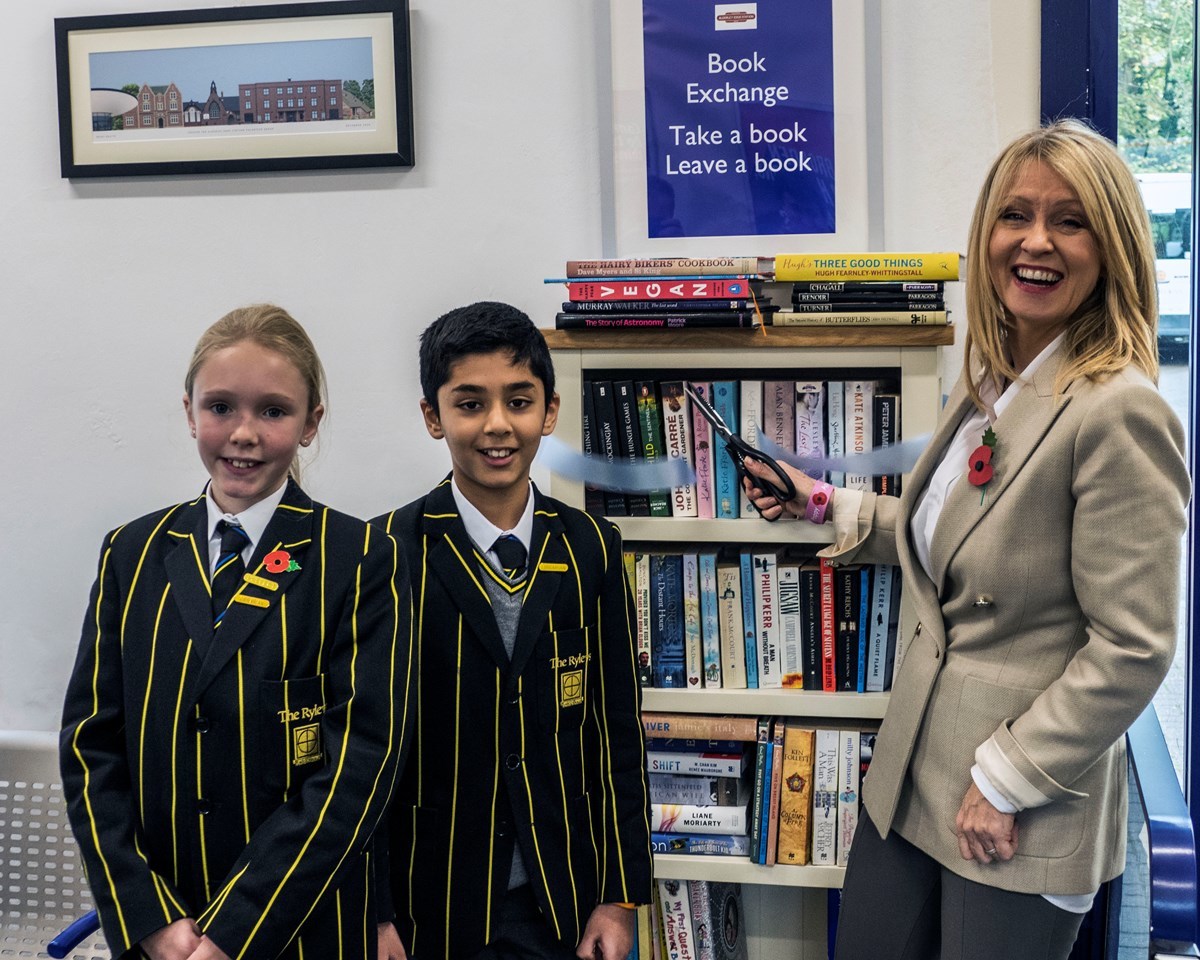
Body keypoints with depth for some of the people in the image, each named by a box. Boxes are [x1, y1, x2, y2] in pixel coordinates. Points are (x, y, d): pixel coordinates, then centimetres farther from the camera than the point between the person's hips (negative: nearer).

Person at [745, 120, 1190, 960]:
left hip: (1022, 821, -8)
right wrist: (828, 507, 12)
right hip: (912, 766, 8)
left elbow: (1133, 650, -21)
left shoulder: (1120, 414, -21)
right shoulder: (990, 383, 6)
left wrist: (1007, 781, -15)